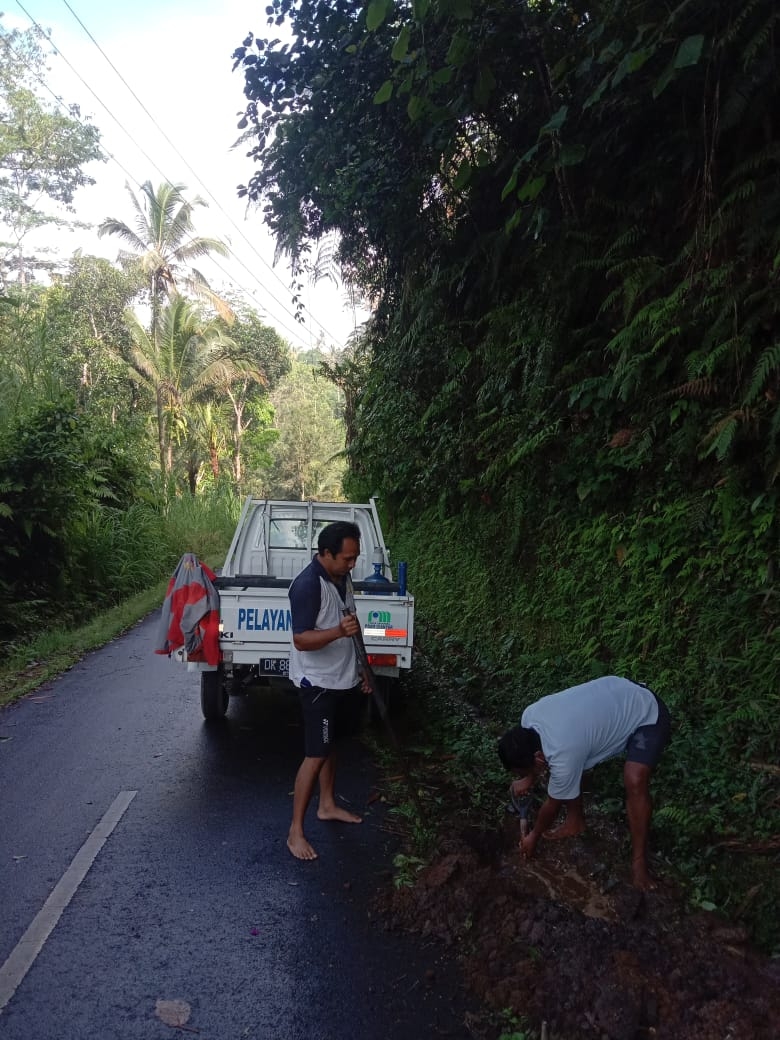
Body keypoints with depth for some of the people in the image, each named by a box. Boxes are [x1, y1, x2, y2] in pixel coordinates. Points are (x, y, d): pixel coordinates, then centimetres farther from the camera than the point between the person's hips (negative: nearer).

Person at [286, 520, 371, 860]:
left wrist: (360, 669, 18)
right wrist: (339, 631, -41)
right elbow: (301, 640, -26)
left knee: (330, 745, 21)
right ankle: (295, 831, 6)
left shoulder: (342, 578, 4)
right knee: (316, 755, -5)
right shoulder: (307, 585, -23)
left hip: (343, 678, 8)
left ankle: (328, 806, 37)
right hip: (317, 683, -8)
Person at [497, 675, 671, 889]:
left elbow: (553, 803, -13)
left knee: (634, 781, -26)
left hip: (648, 716, -8)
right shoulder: (529, 716, -15)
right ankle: (576, 821, 23)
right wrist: (528, 780, 17)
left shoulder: (563, 756, -33)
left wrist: (533, 836, 3)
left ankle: (639, 861, -7)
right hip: (619, 693, 9)